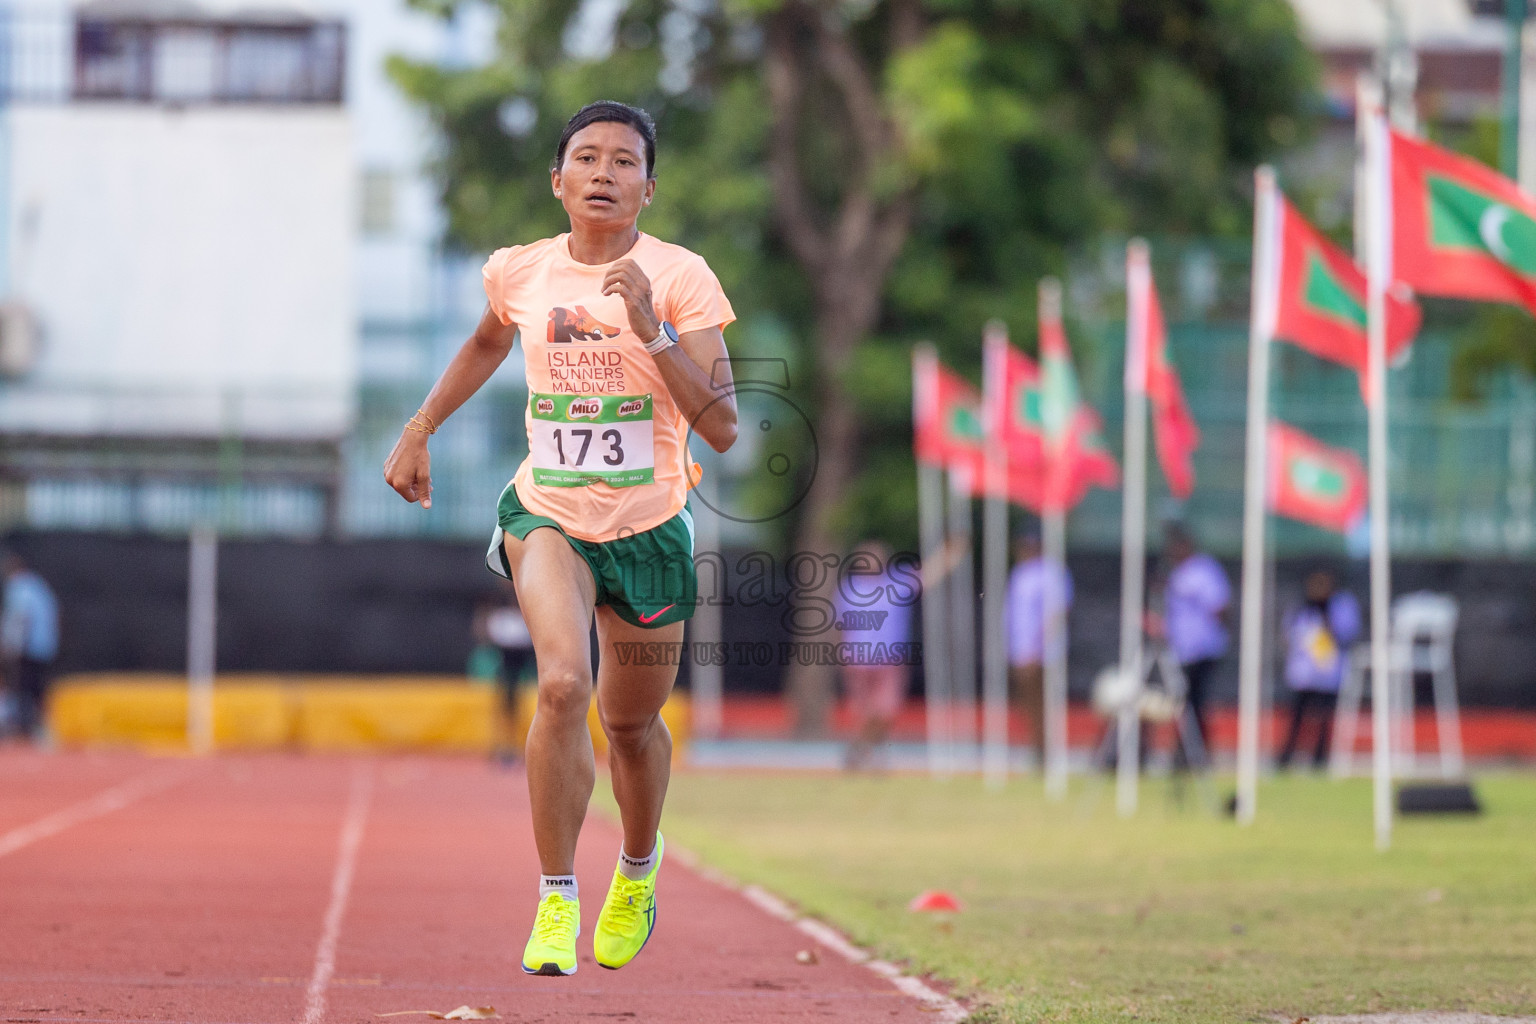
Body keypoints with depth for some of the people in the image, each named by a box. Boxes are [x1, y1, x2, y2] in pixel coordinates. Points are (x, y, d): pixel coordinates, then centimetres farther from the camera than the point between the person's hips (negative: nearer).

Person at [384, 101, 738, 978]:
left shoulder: (681, 279, -11)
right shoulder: (519, 273, -2)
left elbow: (722, 427, -17)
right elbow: (489, 345, 23)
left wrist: (652, 331, -27)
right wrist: (420, 429, 20)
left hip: (648, 528, 0)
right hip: (548, 514, 0)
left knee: (631, 723, 14)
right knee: (563, 684, -25)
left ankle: (639, 866, 47)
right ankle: (556, 904, -16)